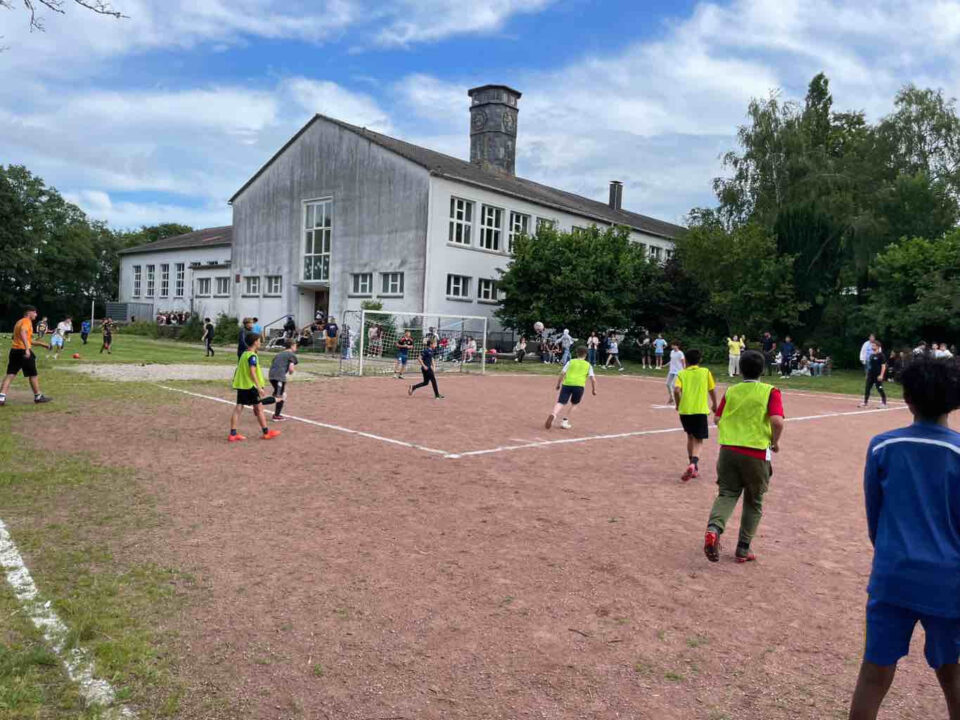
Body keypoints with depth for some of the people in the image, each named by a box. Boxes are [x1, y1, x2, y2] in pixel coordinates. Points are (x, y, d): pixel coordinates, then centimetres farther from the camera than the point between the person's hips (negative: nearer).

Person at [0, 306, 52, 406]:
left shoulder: (19, 322, 21)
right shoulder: (27, 321, -8)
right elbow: (23, 333, -28)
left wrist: (41, 344, 31)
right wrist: (27, 349, -37)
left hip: (14, 350, 8)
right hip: (23, 351, -8)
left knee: (10, 374, 3)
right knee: (33, 374, 5)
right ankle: (38, 396, 14)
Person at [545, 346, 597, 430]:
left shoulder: (570, 362, 18)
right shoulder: (588, 365, 18)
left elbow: (562, 373, 7)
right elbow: (593, 379, 10)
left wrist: (558, 384, 15)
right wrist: (594, 390, 22)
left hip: (567, 384, 0)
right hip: (579, 385, 0)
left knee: (561, 403, -6)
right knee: (574, 404, 22)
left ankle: (553, 414, -37)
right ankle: (565, 420, 13)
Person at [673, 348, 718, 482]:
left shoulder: (682, 373, 4)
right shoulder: (705, 372, 6)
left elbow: (676, 390, -11)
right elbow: (712, 390, 8)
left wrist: (678, 404, 4)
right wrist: (714, 405, 25)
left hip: (684, 410, 2)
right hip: (700, 410, -1)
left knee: (690, 437, 21)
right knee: (698, 440, 3)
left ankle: (694, 467, 25)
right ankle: (694, 463, -24)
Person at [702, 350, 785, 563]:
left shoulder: (731, 391, 7)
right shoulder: (770, 392, -4)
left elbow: (718, 419, 8)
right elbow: (777, 421, -16)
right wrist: (775, 442, 1)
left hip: (728, 450, 2)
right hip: (756, 454, -2)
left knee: (726, 494, 7)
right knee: (753, 502, 15)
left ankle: (714, 529, -22)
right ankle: (743, 549, 17)